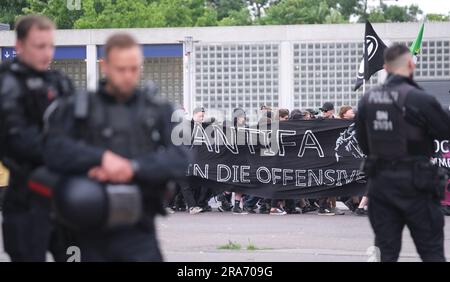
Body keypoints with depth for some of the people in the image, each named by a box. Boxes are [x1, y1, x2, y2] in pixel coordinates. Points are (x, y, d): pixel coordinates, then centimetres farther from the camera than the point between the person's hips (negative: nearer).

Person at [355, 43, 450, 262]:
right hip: (414, 184, -5)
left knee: (385, 251, 10)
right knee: (432, 252, 5)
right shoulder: (420, 99, -17)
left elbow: (363, 144, 9)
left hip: (379, 181, 5)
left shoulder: (367, 100, 1)